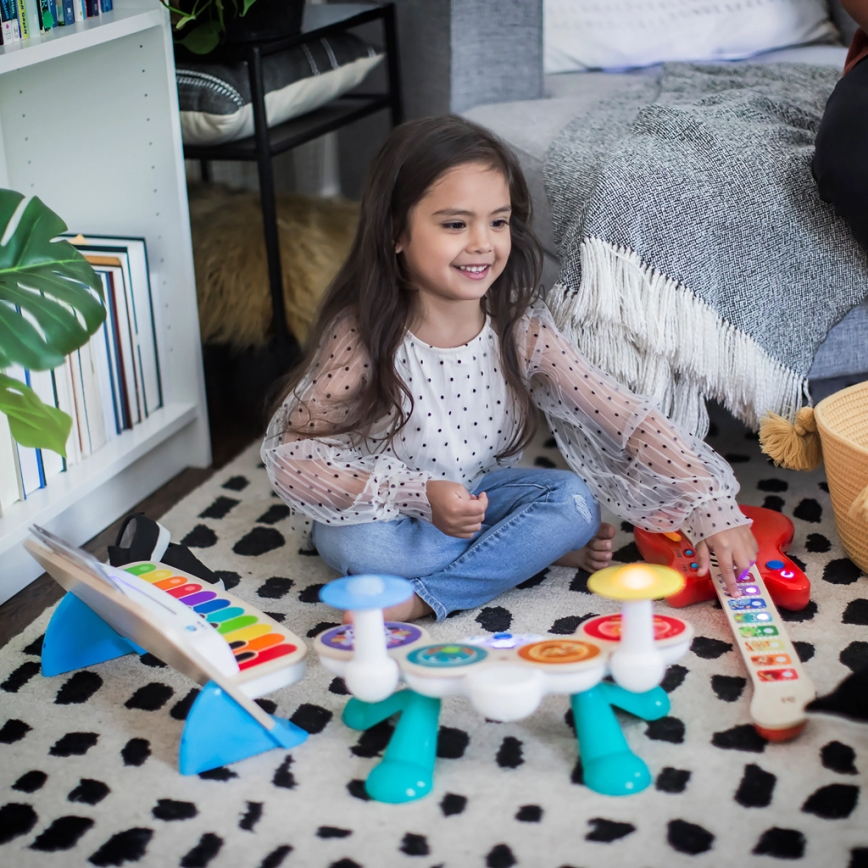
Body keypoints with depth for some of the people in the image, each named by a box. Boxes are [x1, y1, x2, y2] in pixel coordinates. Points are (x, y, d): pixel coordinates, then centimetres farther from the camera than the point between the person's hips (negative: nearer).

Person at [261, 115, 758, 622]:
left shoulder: (521, 329, -16)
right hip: (384, 509, -3)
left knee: (576, 501, -22)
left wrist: (713, 510, -31)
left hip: (480, 492, 3)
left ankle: (423, 600, -20)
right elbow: (290, 455, -21)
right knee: (359, 546, -34)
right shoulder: (361, 335, -24)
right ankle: (535, 549, -15)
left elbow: (626, 418, -20)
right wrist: (419, 494, -31)